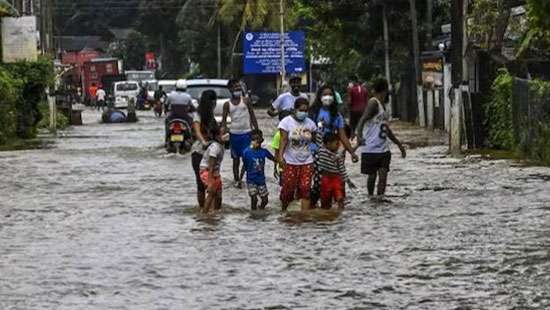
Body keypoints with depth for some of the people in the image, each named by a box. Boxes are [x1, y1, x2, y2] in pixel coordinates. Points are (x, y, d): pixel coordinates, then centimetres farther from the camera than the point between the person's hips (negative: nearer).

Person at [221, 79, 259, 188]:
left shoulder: (246, 101, 1)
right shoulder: (227, 104, 1)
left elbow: (252, 116, 4)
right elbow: (224, 120, 2)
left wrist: (256, 130, -1)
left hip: (246, 133, -1)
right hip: (234, 134, 1)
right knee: (236, 158, 8)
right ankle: (236, 180, 15)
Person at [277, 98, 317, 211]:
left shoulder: (310, 123, 4)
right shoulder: (286, 122, -7)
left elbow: (314, 140, 9)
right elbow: (283, 140, -16)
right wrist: (280, 156, -29)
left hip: (306, 162, 3)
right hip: (290, 162, -3)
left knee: (305, 188, -6)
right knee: (288, 188, 3)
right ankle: (283, 210, 27)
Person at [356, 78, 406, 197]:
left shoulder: (381, 106, 18)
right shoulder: (373, 103, -9)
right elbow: (363, 119, -23)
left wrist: (399, 144, 34)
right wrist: (359, 135, -42)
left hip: (383, 148, 7)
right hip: (371, 148, -7)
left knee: (383, 175, -5)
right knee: (372, 175, 2)